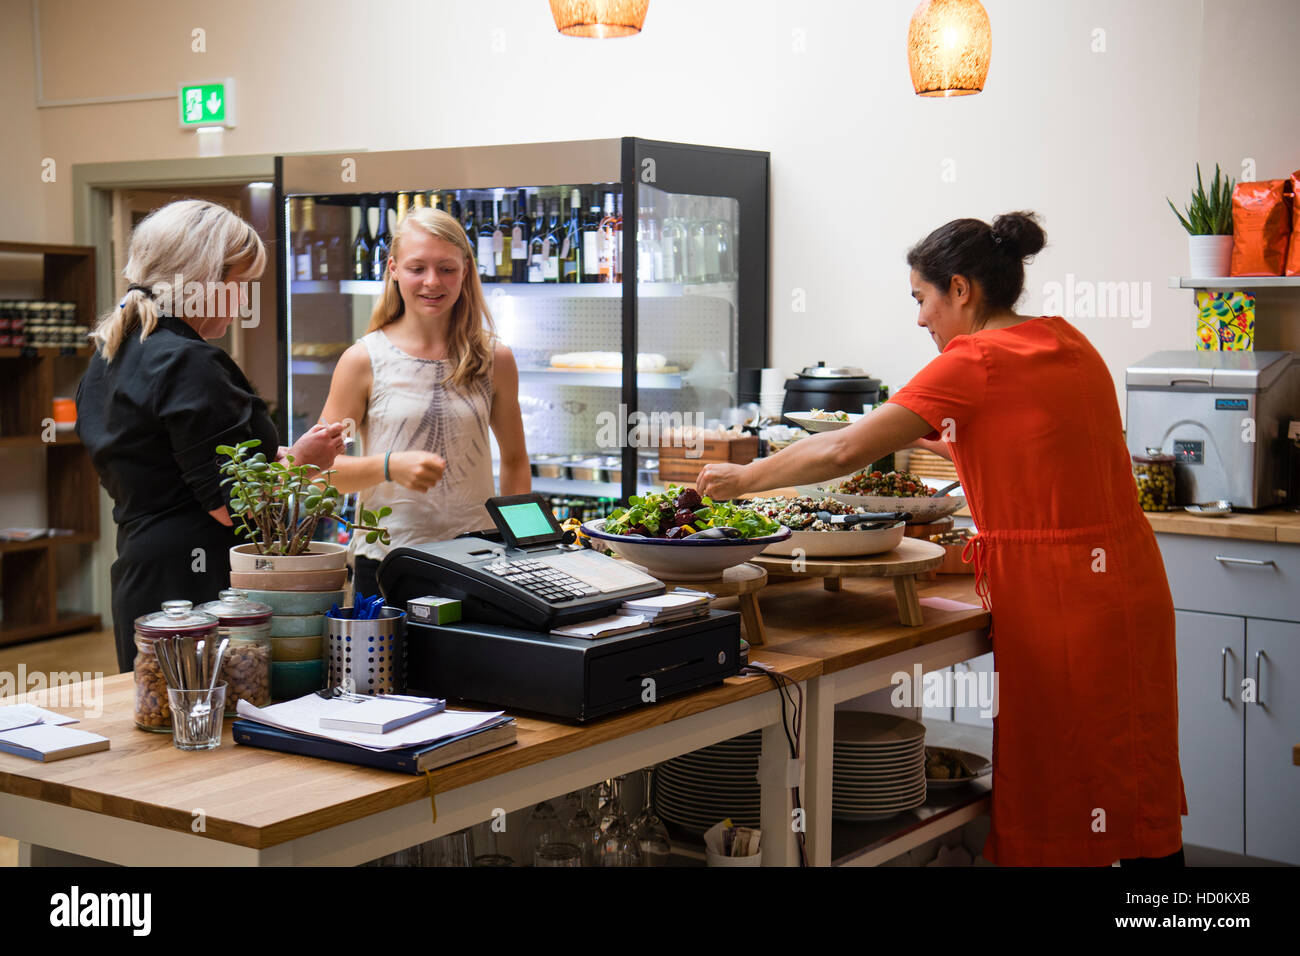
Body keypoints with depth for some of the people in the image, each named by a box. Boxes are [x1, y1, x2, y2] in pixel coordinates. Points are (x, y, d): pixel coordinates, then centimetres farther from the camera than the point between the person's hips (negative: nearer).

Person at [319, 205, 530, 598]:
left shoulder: (495, 360, 6)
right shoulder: (364, 360, -1)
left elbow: (515, 460, 18)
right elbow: (322, 469, -1)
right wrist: (390, 466, -18)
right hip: (386, 562, -2)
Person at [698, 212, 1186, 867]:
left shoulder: (976, 361, -13)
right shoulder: (1064, 342, 11)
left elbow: (845, 451, -15)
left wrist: (743, 478, -3)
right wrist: (919, 439, 25)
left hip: (1059, 598, -8)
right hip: (1127, 576, 8)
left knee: (1055, 800, 2)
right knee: (1135, 791, 15)